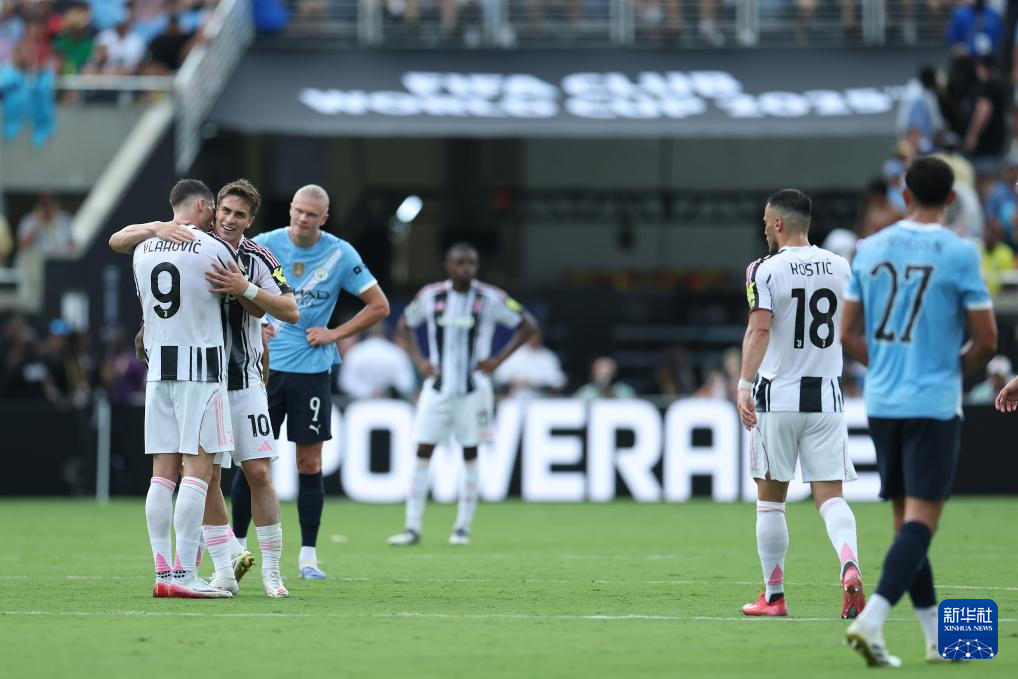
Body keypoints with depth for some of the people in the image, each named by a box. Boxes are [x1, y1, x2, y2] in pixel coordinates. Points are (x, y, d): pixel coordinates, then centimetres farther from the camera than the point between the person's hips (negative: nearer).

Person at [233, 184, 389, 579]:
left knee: (309, 462, 0)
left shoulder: (340, 255, -2)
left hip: (312, 370, 0)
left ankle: (308, 554, 7)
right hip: (265, 366, 0)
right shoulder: (264, 246, -2)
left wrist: (335, 334, -3)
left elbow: (379, 306, 4)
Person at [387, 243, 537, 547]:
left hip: (473, 389, -2)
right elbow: (405, 325, 16)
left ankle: (463, 527, 11)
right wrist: (419, 361, 3)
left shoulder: (489, 298, -6)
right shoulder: (430, 296, 0)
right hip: (437, 386, 2)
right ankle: (412, 528, 0)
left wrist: (498, 360, -7)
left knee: (470, 455, 3)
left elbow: (528, 325, 0)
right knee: (422, 453, -3)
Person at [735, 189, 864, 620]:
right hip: (826, 397, 3)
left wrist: (744, 385, -26)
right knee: (830, 497, 2)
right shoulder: (841, 268, 6)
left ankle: (774, 597, 14)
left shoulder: (766, 270, -8)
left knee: (770, 501, 9)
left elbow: (759, 330, -21)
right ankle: (850, 567, -25)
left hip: (776, 397, -3)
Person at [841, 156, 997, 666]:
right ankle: (871, 621, -23)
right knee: (920, 520, -6)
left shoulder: (870, 250, 5)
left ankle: (937, 637, 19)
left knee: (908, 520, 13)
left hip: (881, 402, 5)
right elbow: (986, 341, -6)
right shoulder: (958, 254, -8)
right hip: (934, 405, -5)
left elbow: (848, 335, 8)